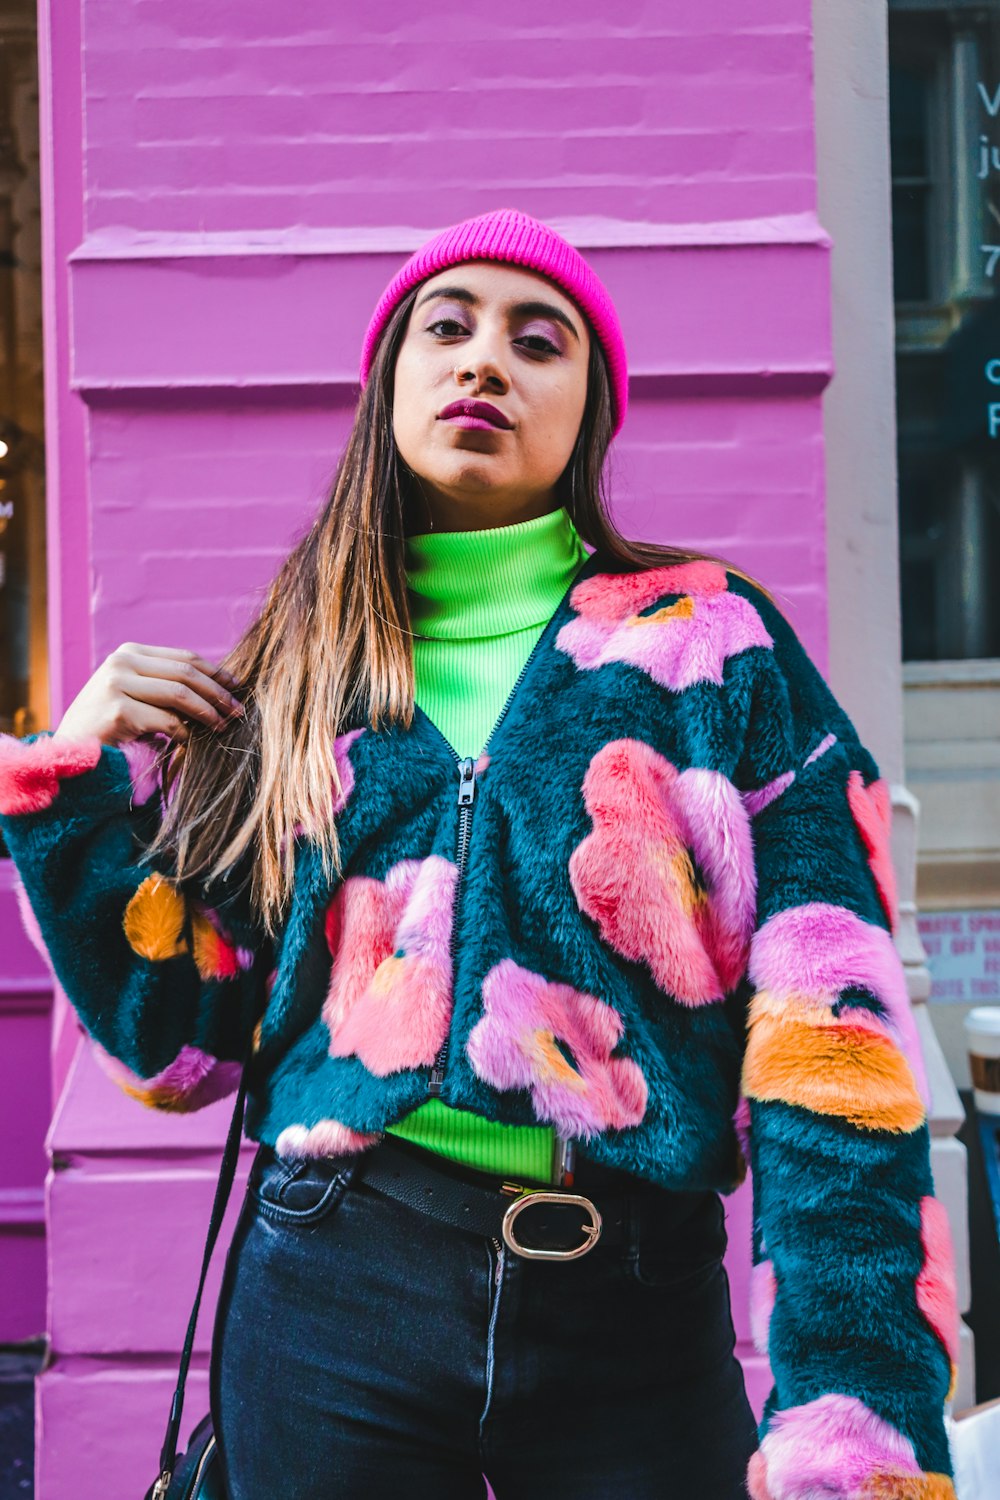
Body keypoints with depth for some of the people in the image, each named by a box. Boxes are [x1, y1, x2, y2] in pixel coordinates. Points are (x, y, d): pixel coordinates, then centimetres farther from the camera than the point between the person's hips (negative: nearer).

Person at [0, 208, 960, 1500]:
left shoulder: (715, 646, 1)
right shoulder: (295, 681, 8)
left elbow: (831, 1034, -7)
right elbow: (180, 1038, 8)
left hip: (634, 1314, -1)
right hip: (334, 1298, 2)